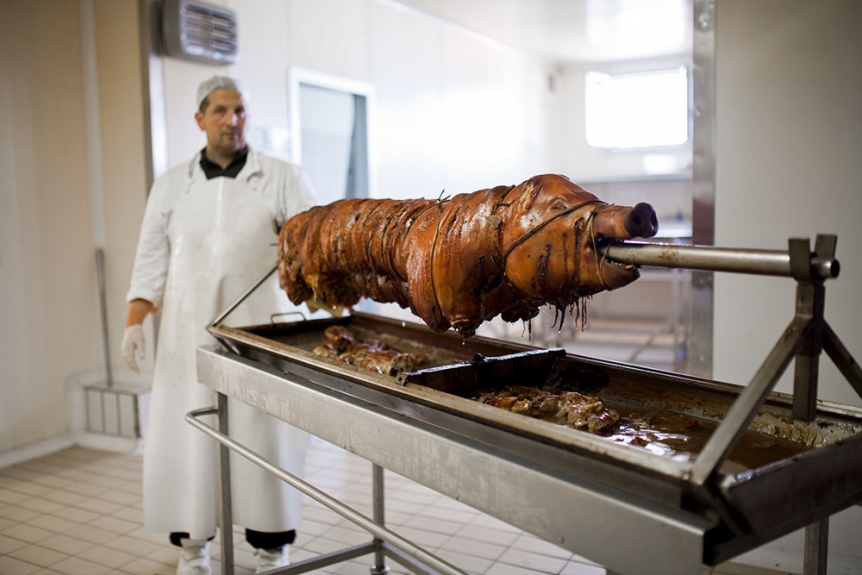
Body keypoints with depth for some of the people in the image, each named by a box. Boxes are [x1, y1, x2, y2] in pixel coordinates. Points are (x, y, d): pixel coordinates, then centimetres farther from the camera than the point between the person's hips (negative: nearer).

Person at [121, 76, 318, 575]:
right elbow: (151, 261, 10)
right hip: (189, 334, 3)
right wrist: (135, 322, 1)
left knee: (265, 436, -1)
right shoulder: (172, 186, 11)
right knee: (186, 435, 5)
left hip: (259, 330, -2)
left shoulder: (282, 179, 2)